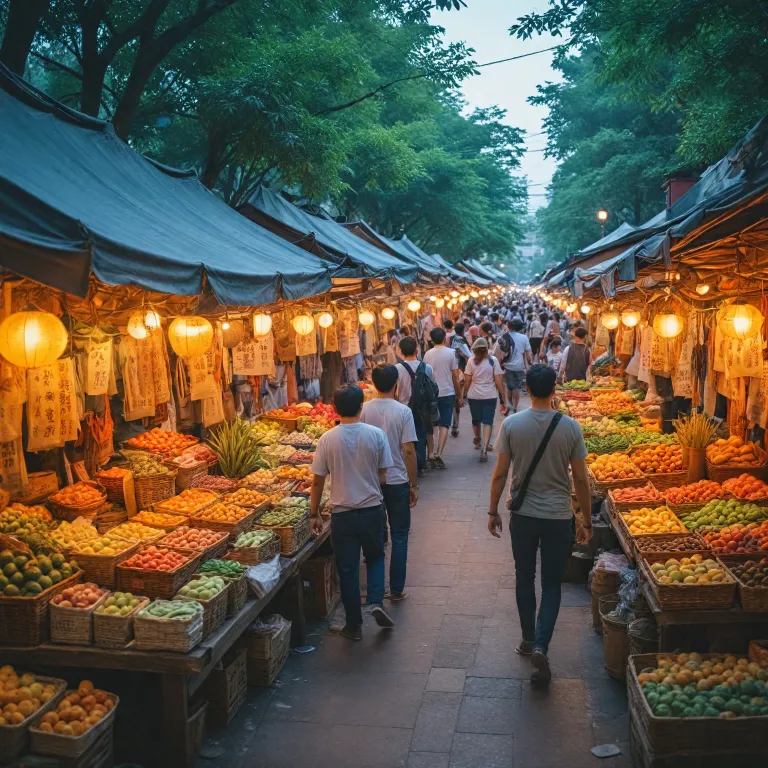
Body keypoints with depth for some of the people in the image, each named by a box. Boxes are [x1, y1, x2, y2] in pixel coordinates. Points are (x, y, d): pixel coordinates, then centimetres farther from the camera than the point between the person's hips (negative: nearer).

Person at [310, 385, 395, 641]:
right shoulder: (376, 435, -9)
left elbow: (317, 481, -5)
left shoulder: (327, 439, -10)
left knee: (347, 569, 12)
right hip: (372, 510, 1)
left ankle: (354, 625, 21)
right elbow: (382, 478, -4)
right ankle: (376, 602, 5)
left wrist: (314, 514, 7)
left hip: (342, 513, 0)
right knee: (375, 557, 25)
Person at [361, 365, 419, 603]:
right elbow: (408, 451, -13)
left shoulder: (364, 410, -6)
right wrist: (414, 484, -3)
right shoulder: (403, 411, -12)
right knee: (399, 536, 10)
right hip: (397, 480, -2)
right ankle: (396, 590, 14)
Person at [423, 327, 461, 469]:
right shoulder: (450, 353, -5)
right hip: (447, 393, -2)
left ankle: (431, 455, 7)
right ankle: (438, 455, -9)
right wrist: (459, 396, 6)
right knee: (444, 425, 2)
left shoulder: (427, 354, 1)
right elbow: (455, 377, -4)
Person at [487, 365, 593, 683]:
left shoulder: (511, 424, -10)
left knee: (524, 578, 19)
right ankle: (540, 645, -4)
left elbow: (500, 474, -5)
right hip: (559, 517, 0)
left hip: (523, 515, 1)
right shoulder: (570, 427, -10)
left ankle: (529, 640, 32)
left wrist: (493, 511, 8)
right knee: (552, 584, 11)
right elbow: (581, 480, -5)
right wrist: (587, 521, 6)